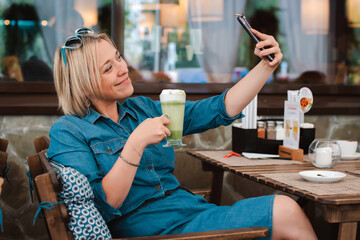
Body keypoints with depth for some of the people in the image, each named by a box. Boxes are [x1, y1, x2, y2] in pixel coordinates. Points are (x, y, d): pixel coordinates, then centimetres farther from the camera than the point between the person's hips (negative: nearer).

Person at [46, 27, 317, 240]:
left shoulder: (142, 109, 14)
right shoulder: (67, 132, -4)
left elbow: (220, 110, 12)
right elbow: (102, 206, -15)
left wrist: (267, 66, 3)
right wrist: (136, 143, -22)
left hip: (194, 210, 7)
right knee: (285, 212, -18)